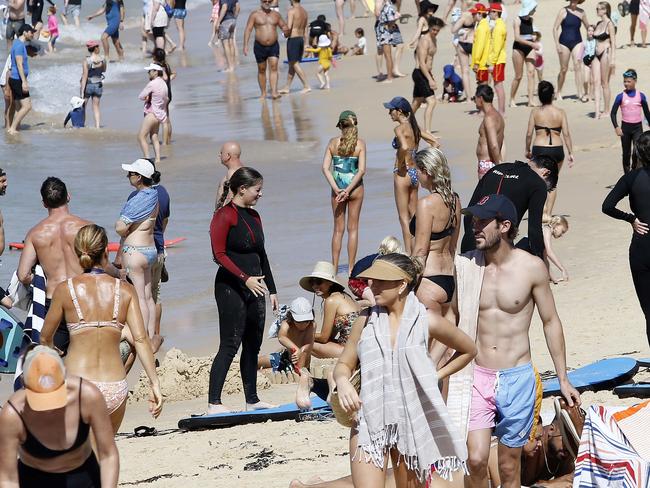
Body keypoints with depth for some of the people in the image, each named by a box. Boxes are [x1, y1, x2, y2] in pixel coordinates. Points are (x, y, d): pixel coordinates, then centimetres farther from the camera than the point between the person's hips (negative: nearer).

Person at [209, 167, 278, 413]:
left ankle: (252, 399, 18)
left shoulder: (254, 216, 15)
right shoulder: (224, 215, -10)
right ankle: (213, 402, -9)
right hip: (231, 288, -8)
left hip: (254, 287, 8)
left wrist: (272, 289, 20)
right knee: (230, 345, -10)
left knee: (253, 345, 10)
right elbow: (219, 254, -16)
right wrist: (245, 278, -23)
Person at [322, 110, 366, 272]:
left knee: (338, 229, 11)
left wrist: (337, 189, -11)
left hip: (338, 189, 1)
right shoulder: (360, 143, -8)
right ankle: (351, 267, 10)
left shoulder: (333, 143, -4)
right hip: (355, 188, -1)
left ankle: (334, 266, 12)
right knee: (353, 228, 8)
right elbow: (362, 169, -14)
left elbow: (325, 168, -9)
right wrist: (348, 190, -14)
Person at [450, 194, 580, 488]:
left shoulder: (532, 268, -6)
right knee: (476, 459, -12)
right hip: (476, 376, 1)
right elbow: (453, 314, 13)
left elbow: (550, 322, 4)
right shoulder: (466, 265, -2)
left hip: (517, 378, -1)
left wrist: (563, 380, 5)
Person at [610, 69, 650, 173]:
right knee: (626, 153, 8)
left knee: (637, 152, -15)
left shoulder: (641, 96, -2)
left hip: (637, 127, -1)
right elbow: (613, 113, -4)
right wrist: (616, 127, -16)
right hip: (625, 127, 1)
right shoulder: (621, 97, -4)